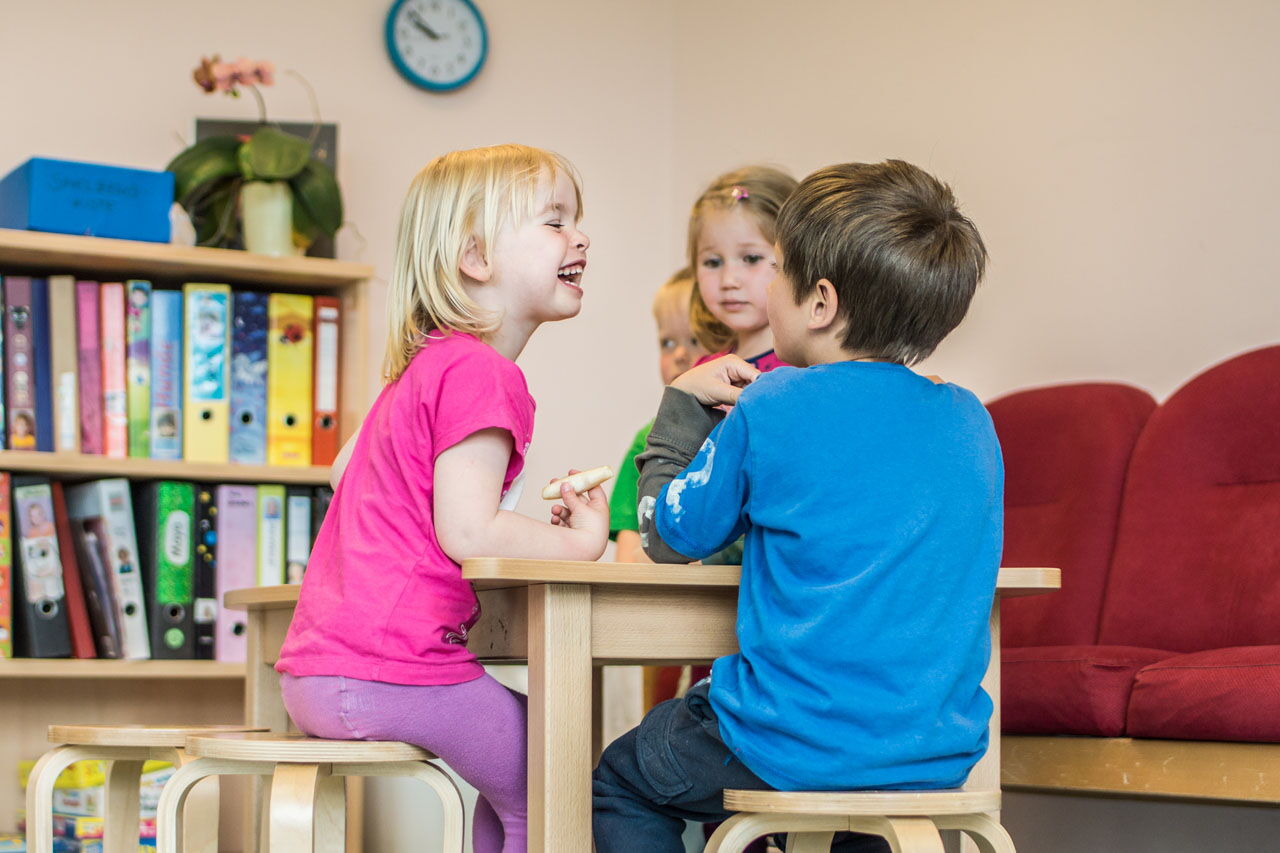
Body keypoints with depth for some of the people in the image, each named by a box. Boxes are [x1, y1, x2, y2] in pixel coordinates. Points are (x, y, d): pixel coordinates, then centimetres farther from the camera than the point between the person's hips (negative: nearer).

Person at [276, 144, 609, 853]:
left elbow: (344, 469, 29)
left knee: (516, 783, 21)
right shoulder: (483, 373, -14)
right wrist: (582, 539, -7)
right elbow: (467, 531, -21)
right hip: (387, 672, -10)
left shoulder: (423, 367, 18)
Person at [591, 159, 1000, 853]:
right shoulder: (971, 422, 3)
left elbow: (669, 535, 2)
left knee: (619, 781, 20)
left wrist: (684, 403, 15)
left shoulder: (773, 410, -12)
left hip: (800, 750, -6)